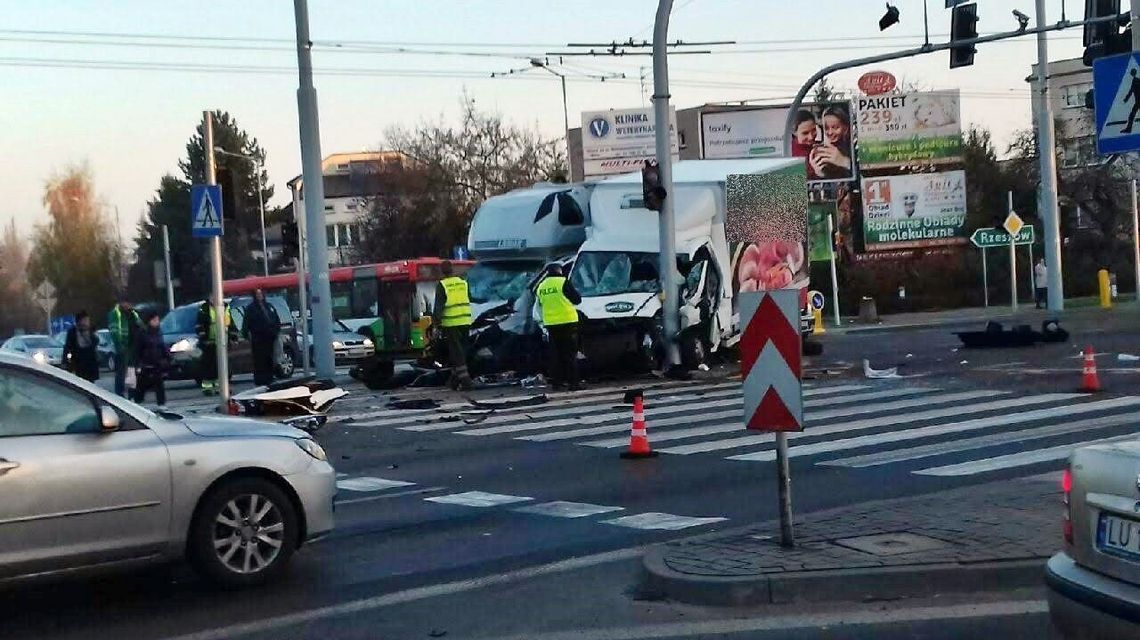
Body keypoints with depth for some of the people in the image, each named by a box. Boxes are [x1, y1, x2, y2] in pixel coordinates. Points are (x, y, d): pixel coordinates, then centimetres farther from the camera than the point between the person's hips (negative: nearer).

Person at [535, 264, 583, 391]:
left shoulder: (541, 286, 7)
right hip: (567, 322, -5)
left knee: (556, 353, 14)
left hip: (550, 324, 5)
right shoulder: (563, 282, -10)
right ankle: (573, 382, -5)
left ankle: (557, 380, 14)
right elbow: (577, 299, -4)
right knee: (571, 354, -2)